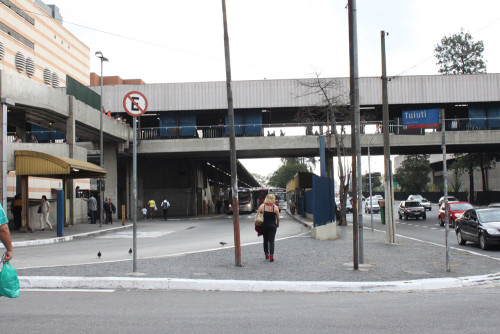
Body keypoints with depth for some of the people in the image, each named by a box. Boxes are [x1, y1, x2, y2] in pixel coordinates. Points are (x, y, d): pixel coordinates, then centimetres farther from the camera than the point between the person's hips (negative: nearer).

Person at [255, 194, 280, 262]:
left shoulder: (262, 206, -3)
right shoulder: (275, 207, -6)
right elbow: (278, 218, -1)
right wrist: (277, 224, 16)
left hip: (263, 225, 2)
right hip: (272, 226, -2)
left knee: (265, 240, 17)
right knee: (271, 241, 0)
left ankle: (266, 254, 24)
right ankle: (271, 256, -9)